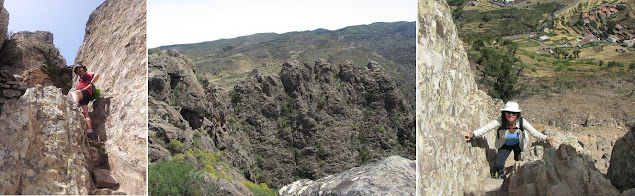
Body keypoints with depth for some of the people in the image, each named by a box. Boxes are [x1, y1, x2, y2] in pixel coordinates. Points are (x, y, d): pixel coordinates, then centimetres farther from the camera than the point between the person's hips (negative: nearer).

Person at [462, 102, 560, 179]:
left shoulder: (521, 122, -30)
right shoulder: (501, 121, -33)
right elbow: (486, 128, -42)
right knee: (498, 164, -13)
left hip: (518, 145, 1)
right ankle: (501, 173, 24)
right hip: (505, 145, -1)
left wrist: (547, 138, -50)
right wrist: (472, 135, -57)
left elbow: (534, 132, -33)